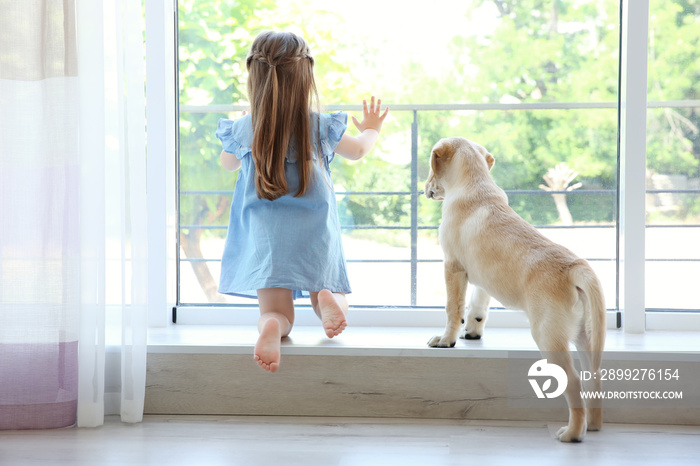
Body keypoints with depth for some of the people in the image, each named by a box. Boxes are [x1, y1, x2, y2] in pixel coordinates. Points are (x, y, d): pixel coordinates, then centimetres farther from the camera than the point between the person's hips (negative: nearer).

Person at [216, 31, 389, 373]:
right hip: (316, 237, 1)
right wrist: (371, 130, 43)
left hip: (265, 239, 0)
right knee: (334, 306, 17)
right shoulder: (322, 127, -2)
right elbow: (358, 150, 19)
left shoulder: (242, 130, -3)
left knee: (275, 312, 0)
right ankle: (327, 298, -20)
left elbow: (228, 164, 20)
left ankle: (273, 326, -37)